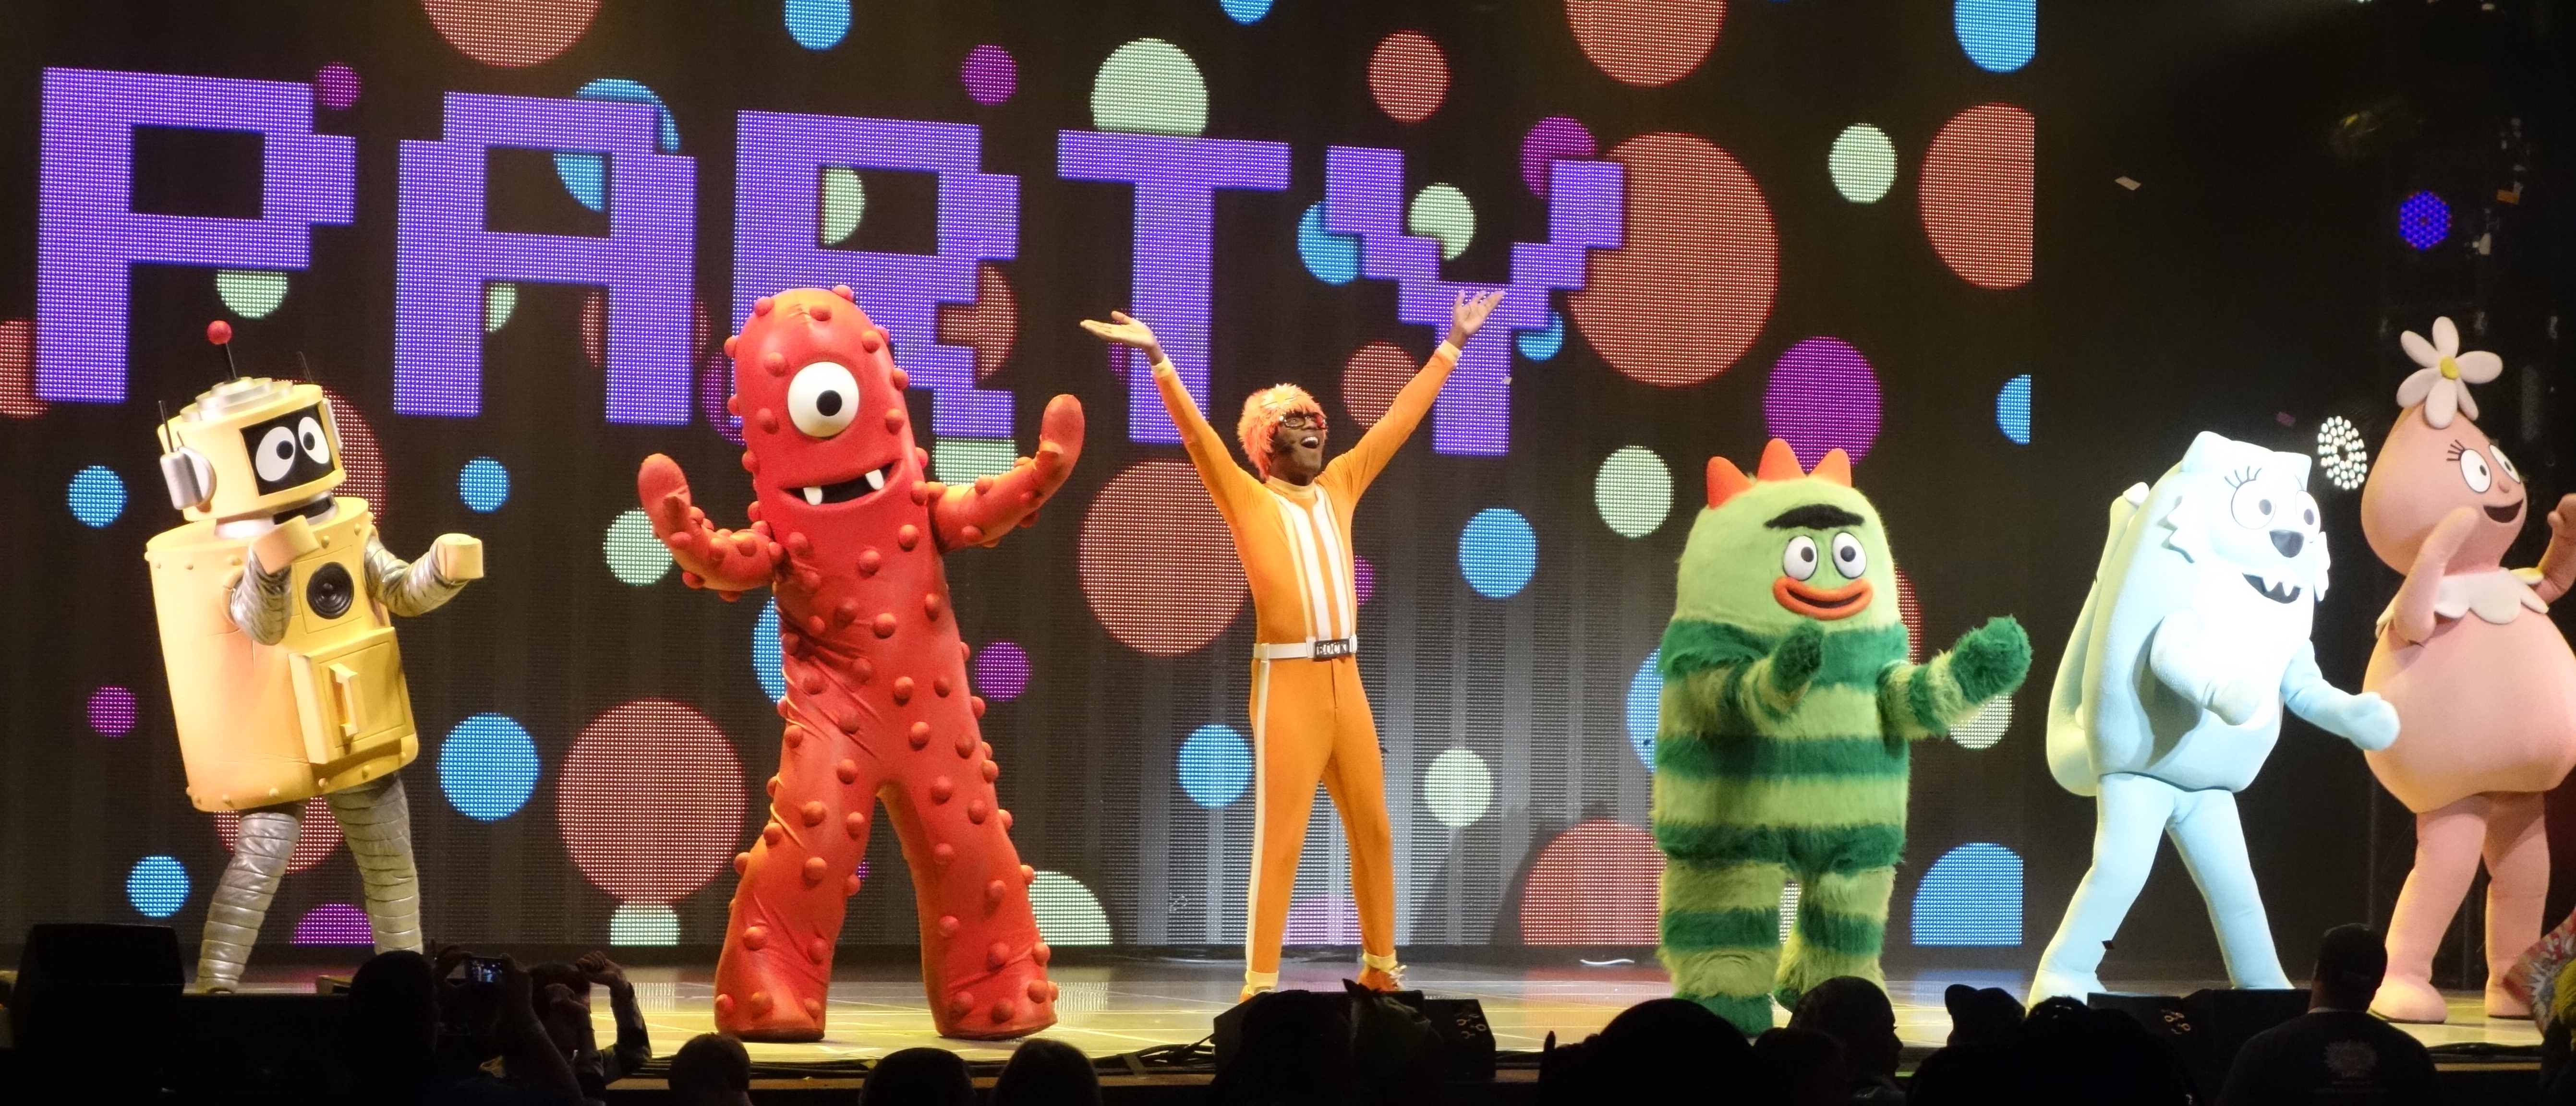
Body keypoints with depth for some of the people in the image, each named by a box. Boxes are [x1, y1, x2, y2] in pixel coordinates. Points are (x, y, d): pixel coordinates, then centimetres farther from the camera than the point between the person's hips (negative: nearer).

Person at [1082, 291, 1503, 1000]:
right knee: (1280, 837, -7)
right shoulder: (1247, 500, 1)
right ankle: (1260, 985, -6)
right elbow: (1198, 435, -10)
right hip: (1287, 682, -6)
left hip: (1346, 681, 6)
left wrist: (1453, 346, 24)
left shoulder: (1339, 488, 15)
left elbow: (1398, 421, 20)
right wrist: (1157, 358, -22)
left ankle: (1380, 967, 22)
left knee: (1373, 829, 10)